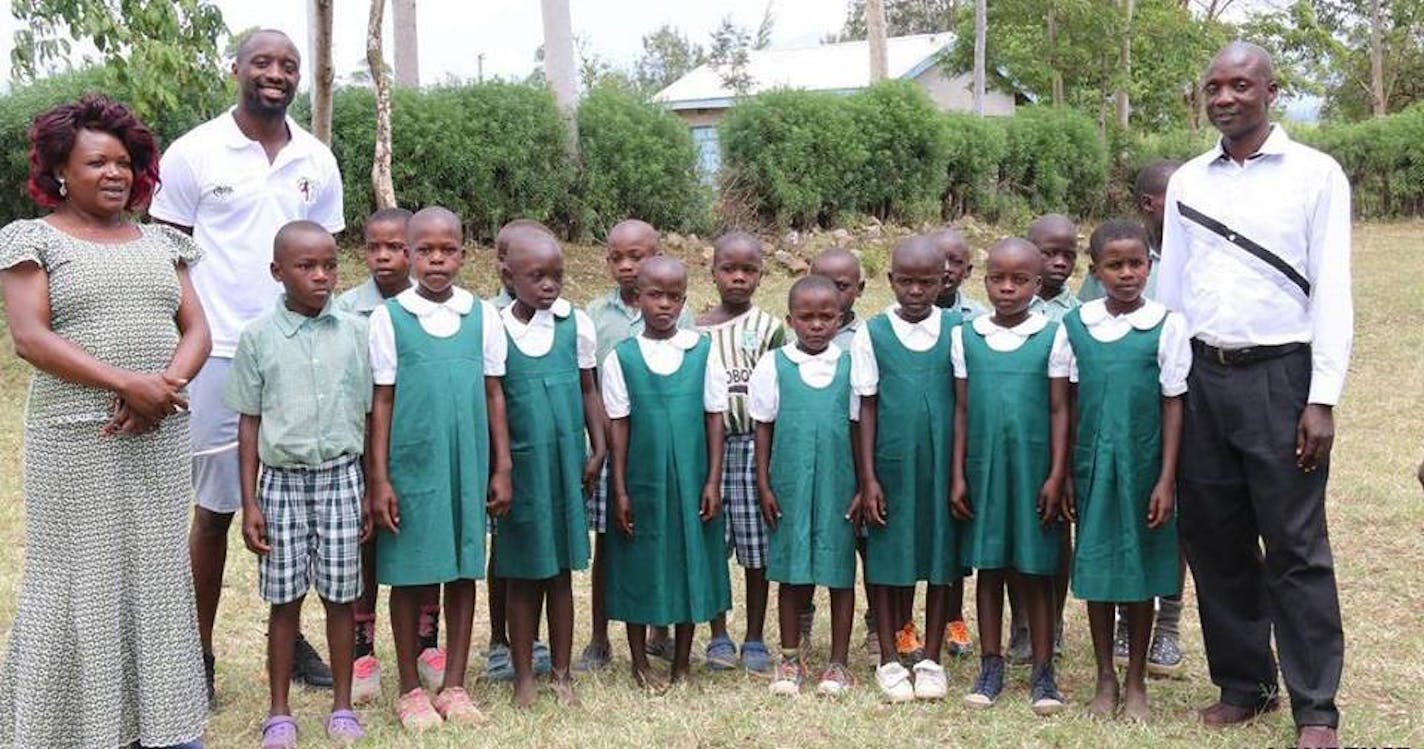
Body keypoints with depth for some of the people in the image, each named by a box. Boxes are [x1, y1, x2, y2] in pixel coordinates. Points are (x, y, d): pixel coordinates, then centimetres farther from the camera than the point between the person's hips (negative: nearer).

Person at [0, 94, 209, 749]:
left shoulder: (158, 241, 14)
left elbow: (196, 329, 8)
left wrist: (166, 385, -13)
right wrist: (126, 383, -19)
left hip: (159, 437, 4)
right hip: (78, 442, -4)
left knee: (158, 571, 7)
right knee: (83, 577, 0)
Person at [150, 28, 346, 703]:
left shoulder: (317, 160, 9)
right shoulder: (194, 153, -1)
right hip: (219, 356, -3)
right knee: (214, 509, 5)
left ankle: (290, 637, 22)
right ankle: (200, 655, 16)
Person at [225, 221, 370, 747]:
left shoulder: (355, 332, 0)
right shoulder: (258, 338, -2)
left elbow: (369, 417, 6)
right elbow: (249, 424, 2)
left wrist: (372, 490, 5)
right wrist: (249, 503, -1)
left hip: (341, 477, 1)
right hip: (281, 481, -1)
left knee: (340, 595, 7)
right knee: (285, 599, 6)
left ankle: (342, 706, 20)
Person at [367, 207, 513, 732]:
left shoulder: (482, 315, 4)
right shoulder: (389, 318, -1)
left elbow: (494, 395, 8)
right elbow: (382, 402, 0)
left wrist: (502, 468, 6)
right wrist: (379, 479, -3)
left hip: (469, 467, 2)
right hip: (412, 466, -2)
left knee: (463, 572, 8)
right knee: (409, 576, 6)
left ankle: (454, 686, 20)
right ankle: (411, 689, 18)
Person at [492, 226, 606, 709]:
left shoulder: (575, 324, 0)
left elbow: (588, 391, 8)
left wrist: (598, 450, 1)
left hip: (566, 464, 1)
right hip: (520, 465, -1)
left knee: (560, 572, 10)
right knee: (521, 576, 8)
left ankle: (561, 673, 20)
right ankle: (523, 676, 18)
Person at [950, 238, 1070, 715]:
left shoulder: (1052, 336, -2)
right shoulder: (965, 336, 3)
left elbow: (1059, 410, -1)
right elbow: (962, 410, 6)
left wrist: (1056, 476, -6)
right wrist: (958, 475, 3)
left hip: (1033, 469, -2)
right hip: (983, 468, 2)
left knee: (1035, 571, 5)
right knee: (988, 567, 9)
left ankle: (1043, 672, 13)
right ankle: (990, 668, 18)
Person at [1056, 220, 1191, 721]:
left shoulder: (1166, 325, -5)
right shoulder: (1074, 325, 1)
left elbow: (1173, 404, -4)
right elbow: (1067, 405, 6)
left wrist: (1167, 480, -7)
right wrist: (1063, 475, 5)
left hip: (1143, 464, -2)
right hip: (1092, 464, 2)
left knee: (1139, 571, 7)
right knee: (1095, 568, 8)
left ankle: (1136, 680, 21)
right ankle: (1105, 678, 22)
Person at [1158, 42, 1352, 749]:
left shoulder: (1315, 174, -1)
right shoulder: (1187, 182, 11)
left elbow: (1331, 292, -4)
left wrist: (1322, 400, -10)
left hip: (1278, 376, -4)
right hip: (1201, 377, 4)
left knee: (1296, 549, -2)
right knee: (1217, 543, 9)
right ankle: (1243, 684, 22)